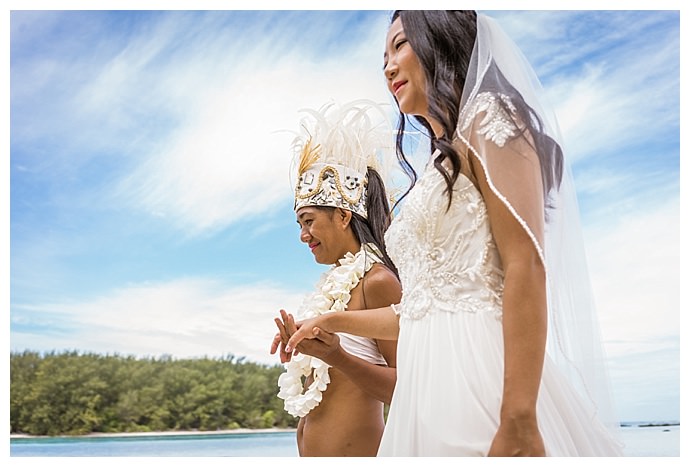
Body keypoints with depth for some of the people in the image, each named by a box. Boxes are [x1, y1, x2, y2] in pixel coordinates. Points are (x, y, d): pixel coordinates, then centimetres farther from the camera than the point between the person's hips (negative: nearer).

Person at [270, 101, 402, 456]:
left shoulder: (378, 281, -13)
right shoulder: (337, 283, 11)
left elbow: (404, 387, -17)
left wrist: (335, 357, -27)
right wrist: (299, 348, 8)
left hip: (351, 452, -8)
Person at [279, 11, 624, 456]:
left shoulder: (488, 118, -3)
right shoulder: (441, 167, 20)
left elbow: (526, 268, -15)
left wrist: (518, 422, -22)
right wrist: (331, 322, 30)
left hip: (481, 376, -8)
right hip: (430, 385, 8)